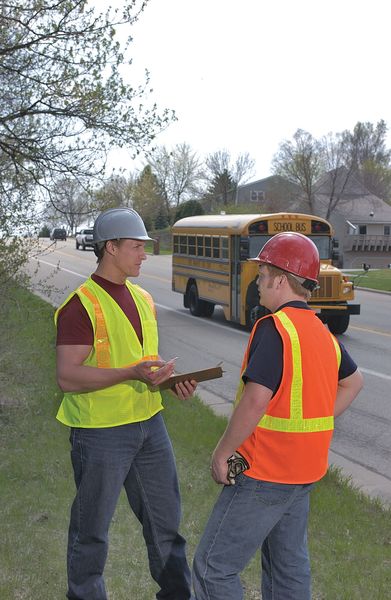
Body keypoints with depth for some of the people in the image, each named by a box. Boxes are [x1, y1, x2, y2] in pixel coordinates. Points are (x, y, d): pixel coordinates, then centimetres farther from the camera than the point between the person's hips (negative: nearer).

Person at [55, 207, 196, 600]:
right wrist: (132, 373, -28)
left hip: (149, 424, 7)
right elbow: (68, 376, -20)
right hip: (100, 431, -7)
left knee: (166, 517, 16)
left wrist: (171, 380, 0)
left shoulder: (142, 299, 11)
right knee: (92, 527, 9)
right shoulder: (81, 305, -14)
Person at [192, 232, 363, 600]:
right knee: (289, 565, 20)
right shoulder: (322, 333, 7)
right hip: (304, 472, 9)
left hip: (264, 473, -9)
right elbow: (353, 382, 22)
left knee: (213, 568, 0)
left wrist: (222, 452, -16)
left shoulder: (274, 328, -20)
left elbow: (255, 400, -28)